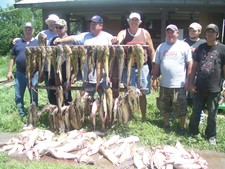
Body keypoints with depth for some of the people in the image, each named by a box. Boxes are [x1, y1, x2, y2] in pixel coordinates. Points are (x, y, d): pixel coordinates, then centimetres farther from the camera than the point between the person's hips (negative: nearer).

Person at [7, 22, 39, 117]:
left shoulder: (37, 42, 4)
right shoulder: (18, 42, 10)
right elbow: (12, 58, 11)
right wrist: (10, 71, 4)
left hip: (34, 73, -2)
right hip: (20, 73, 2)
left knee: (34, 96, 7)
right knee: (18, 96, 6)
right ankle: (21, 114, 22)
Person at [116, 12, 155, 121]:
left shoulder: (145, 33, 3)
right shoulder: (123, 33, 1)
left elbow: (151, 51, 7)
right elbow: (117, 41, -21)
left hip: (143, 67, 1)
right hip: (128, 67, 0)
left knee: (142, 94, 9)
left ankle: (144, 119, 23)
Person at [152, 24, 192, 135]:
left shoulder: (184, 46, -4)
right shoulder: (161, 47, 8)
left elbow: (190, 63, -4)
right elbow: (156, 65, 10)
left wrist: (188, 79, -8)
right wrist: (154, 79, 6)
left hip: (179, 84, -4)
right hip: (164, 84, 4)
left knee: (181, 108, 4)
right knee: (164, 107, 16)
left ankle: (182, 127, 20)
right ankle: (166, 125, 33)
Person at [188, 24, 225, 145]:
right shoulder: (200, 48, 6)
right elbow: (194, 67, 7)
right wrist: (191, 83, 2)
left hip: (214, 89, -2)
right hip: (199, 87, 3)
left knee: (212, 114, 11)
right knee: (195, 111, 13)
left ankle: (211, 135, 26)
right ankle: (193, 132, 28)